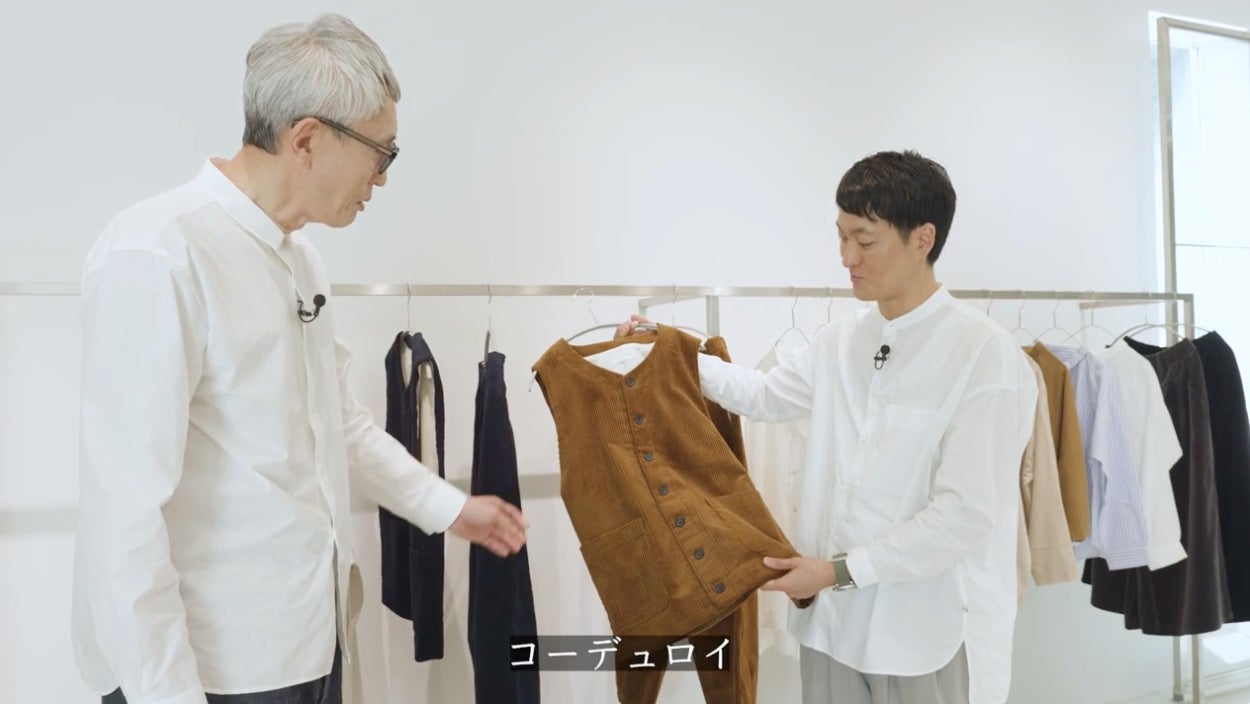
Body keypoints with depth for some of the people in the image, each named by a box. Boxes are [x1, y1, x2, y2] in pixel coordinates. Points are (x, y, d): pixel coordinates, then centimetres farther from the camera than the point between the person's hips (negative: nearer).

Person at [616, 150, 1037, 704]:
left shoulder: (987, 357, -14)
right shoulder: (840, 341, 5)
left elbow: (966, 514, -18)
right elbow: (767, 395, 21)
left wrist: (841, 569, -16)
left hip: (932, 635, -5)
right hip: (833, 617, 5)